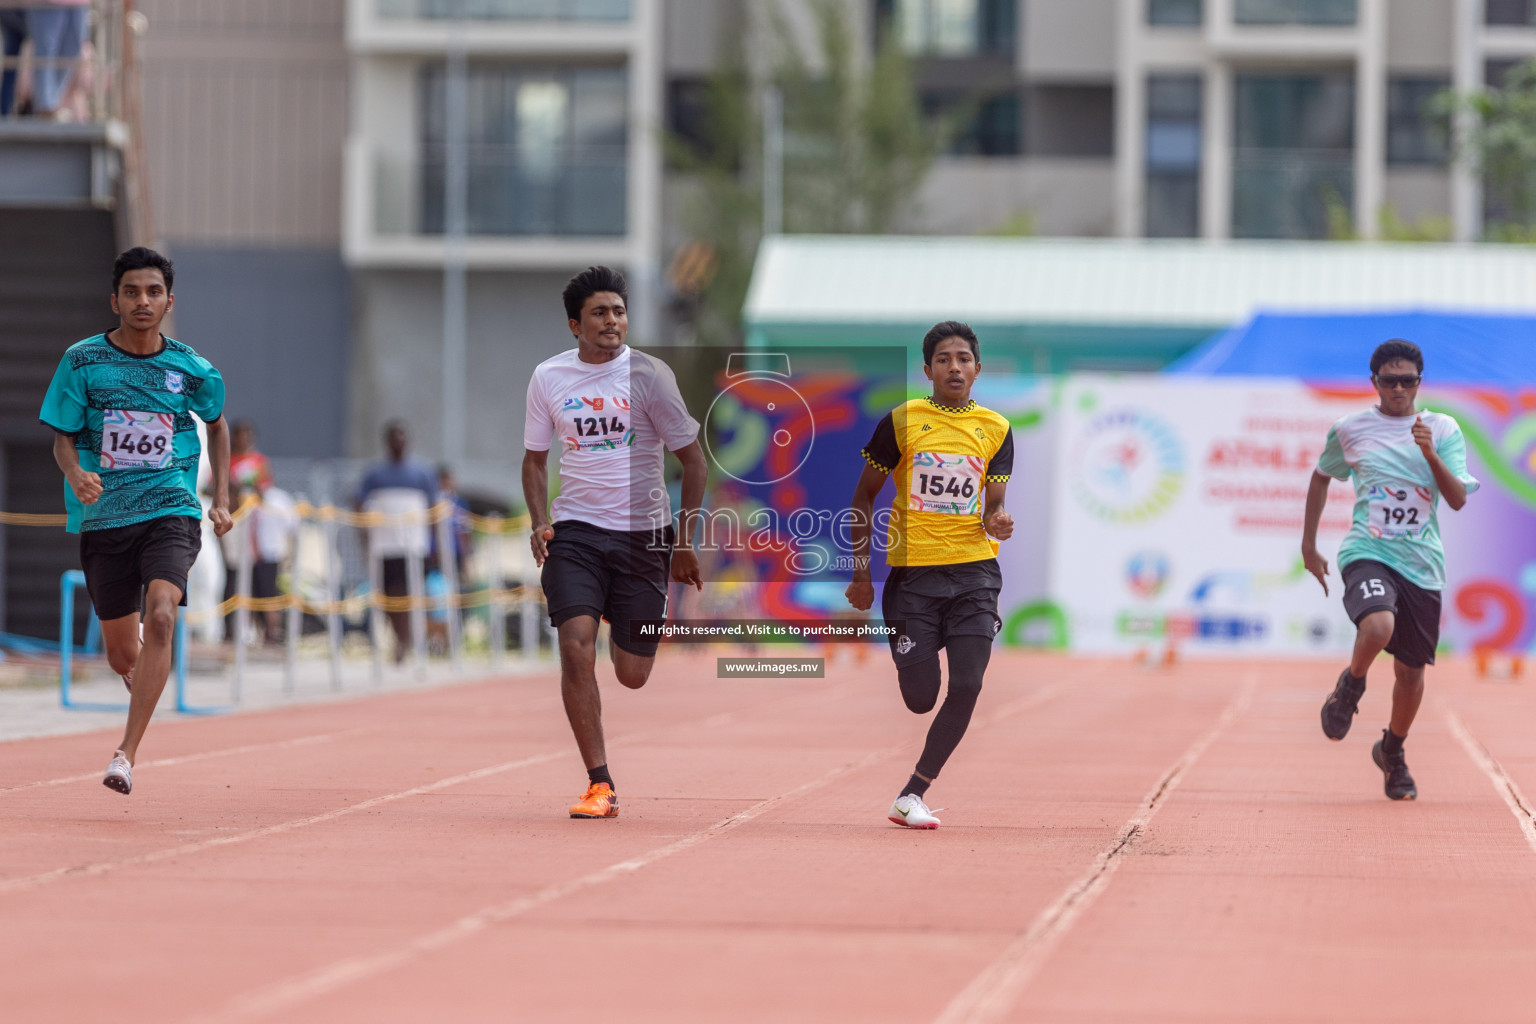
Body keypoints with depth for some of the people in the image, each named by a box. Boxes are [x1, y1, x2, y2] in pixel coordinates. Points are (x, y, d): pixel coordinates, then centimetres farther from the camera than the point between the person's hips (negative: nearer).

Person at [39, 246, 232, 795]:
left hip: (171, 510, -1)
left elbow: (217, 424, 21)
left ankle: (126, 752, -25)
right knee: (122, 655, 9)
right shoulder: (82, 360, -1)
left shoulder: (191, 369, 2)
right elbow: (62, 437, 3)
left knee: (160, 617, -27)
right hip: (103, 518, 1)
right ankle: (147, 694, 48)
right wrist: (75, 474, -19)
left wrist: (221, 500, 16)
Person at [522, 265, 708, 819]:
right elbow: (535, 458, 15)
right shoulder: (548, 378, 2)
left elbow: (694, 460, 0)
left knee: (633, 675, 1)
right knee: (576, 648, -19)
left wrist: (684, 543, -4)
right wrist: (540, 522, -2)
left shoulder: (648, 374, -6)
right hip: (575, 530, 1)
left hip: (642, 534, -1)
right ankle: (600, 786, -11)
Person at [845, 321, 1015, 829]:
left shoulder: (995, 429, 6)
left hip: (974, 573, 2)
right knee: (920, 700, -3)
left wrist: (996, 522, -17)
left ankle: (912, 795, -1)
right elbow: (864, 494, 7)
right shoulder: (901, 421, 0)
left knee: (966, 688, -12)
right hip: (913, 572, -1)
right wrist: (861, 570, 4)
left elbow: (993, 504, 7)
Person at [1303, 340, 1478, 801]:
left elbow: (1458, 499, -5)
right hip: (1367, 553, -2)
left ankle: (1393, 752, 33)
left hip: (1422, 563, 2)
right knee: (1377, 628, -33)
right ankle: (1350, 686, 0)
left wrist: (1431, 455, -22)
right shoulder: (1350, 430, 4)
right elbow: (1322, 477, 21)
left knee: (1411, 668, 7)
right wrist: (1308, 545, 20)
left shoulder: (1443, 430, 3)